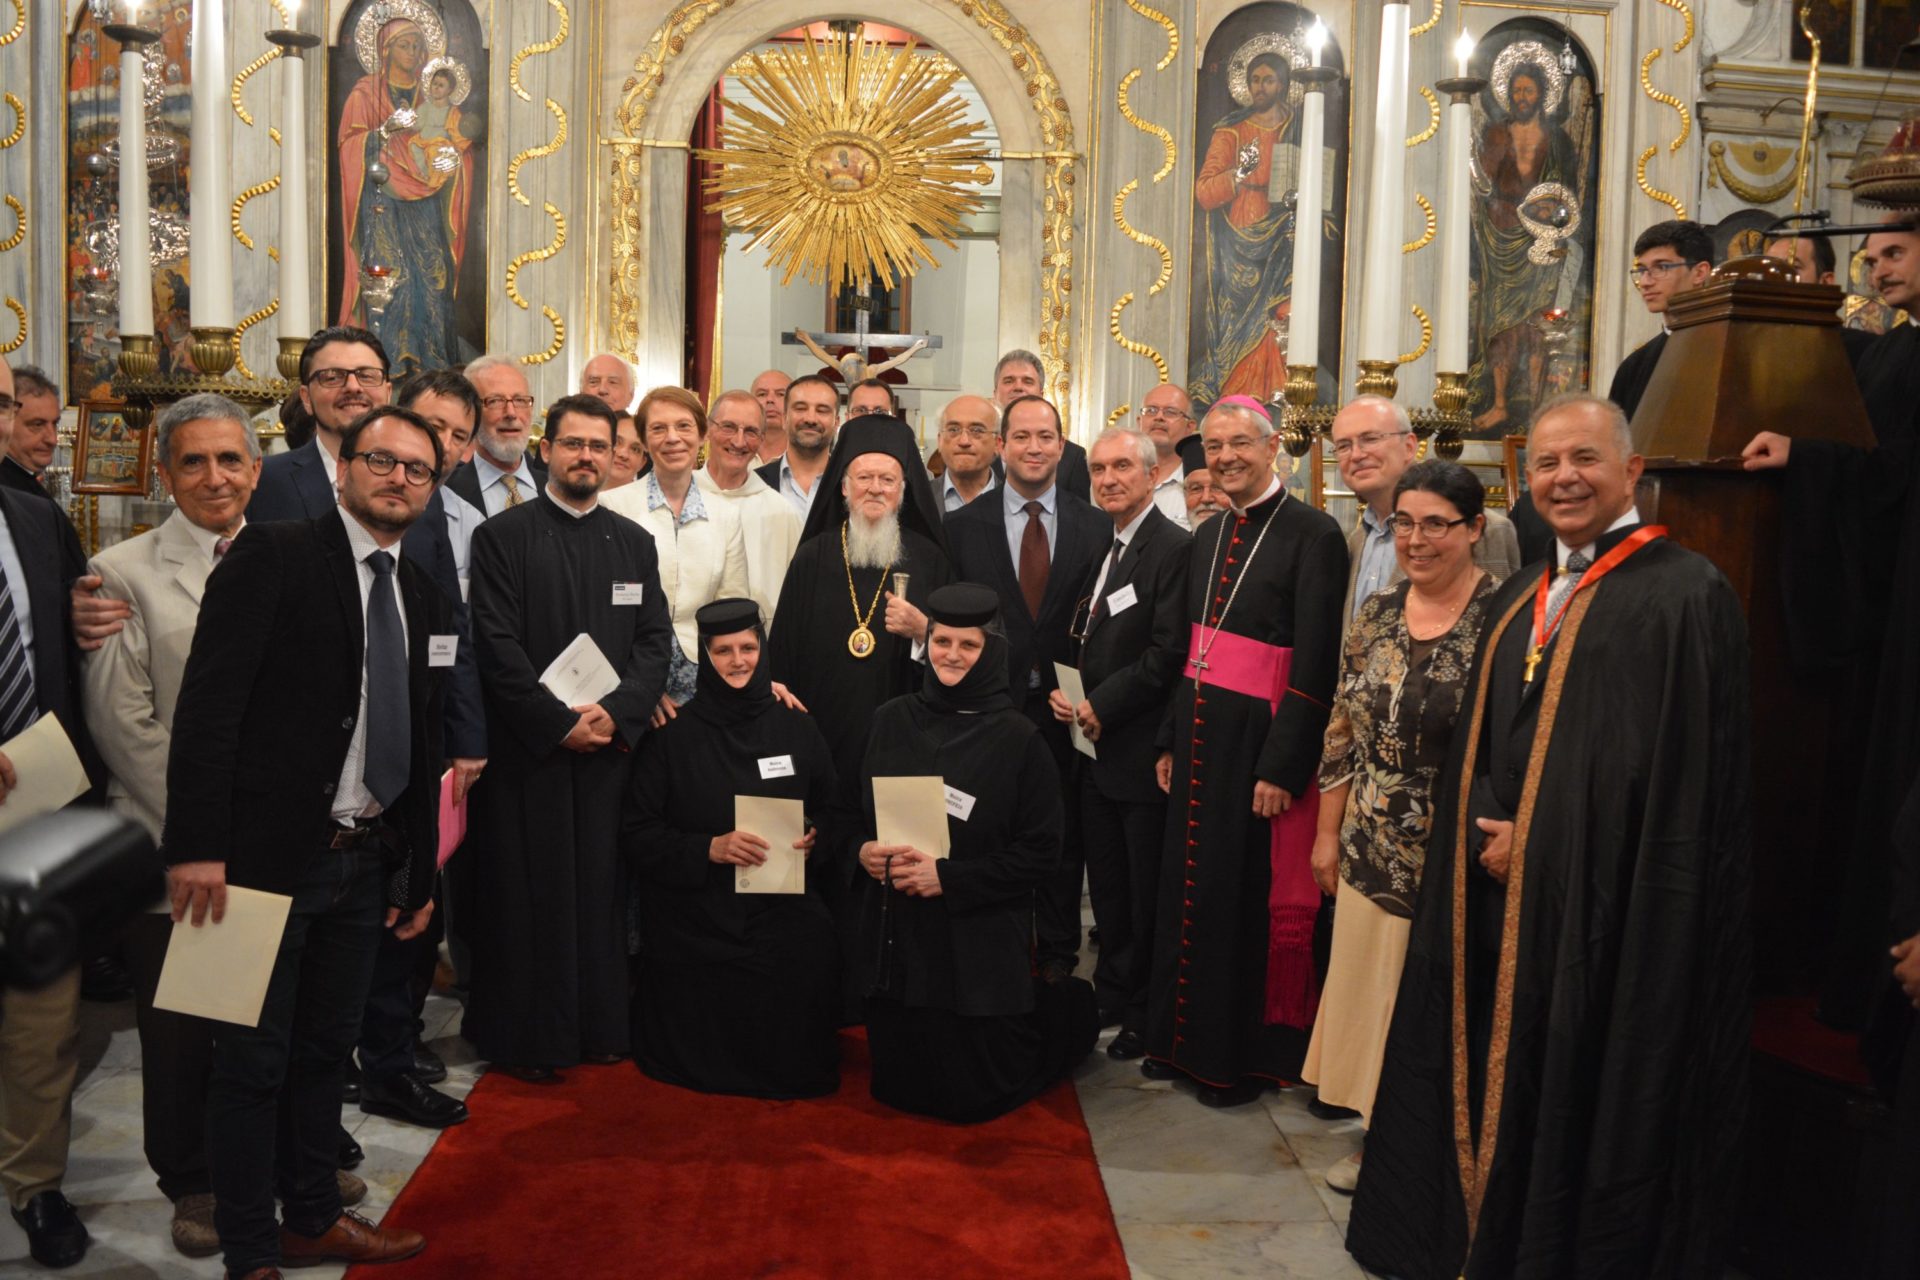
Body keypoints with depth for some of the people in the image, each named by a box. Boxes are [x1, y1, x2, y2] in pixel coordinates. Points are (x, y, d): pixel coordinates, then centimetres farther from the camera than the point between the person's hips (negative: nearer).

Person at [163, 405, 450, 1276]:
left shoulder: (423, 598, 12)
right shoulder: (272, 555, -7)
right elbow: (209, 701, -15)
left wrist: (420, 875, 15)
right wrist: (197, 844, -21)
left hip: (367, 862, 6)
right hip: (270, 854, -6)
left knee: (326, 1051, 18)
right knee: (253, 1062, 5)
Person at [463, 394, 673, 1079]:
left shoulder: (635, 542, 12)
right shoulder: (502, 535, -1)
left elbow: (656, 639, 6)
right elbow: (498, 646, -7)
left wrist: (615, 711, -10)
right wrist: (559, 722, -13)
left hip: (612, 743, 3)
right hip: (527, 747, -3)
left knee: (602, 889, 8)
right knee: (530, 893, 3)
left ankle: (601, 1025, 19)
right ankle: (529, 1038, 14)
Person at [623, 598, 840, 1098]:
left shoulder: (797, 730, 9)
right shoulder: (672, 734, 3)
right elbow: (637, 835, 0)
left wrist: (814, 841, -6)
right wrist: (709, 849, -14)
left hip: (783, 917, 2)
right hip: (695, 929, -1)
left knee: (792, 1059, -22)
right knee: (696, 1061, -18)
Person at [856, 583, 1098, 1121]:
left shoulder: (1018, 738, -9)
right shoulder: (892, 720, 2)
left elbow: (1040, 851, -9)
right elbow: (857, 813, 11)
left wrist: (950, 877, -17)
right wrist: (864, 850, -11)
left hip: (981, 944, -4)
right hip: (895, 937, 4)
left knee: (973, 1098, 4)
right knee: (897, 1089, 14)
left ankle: (1067, 1012, 32)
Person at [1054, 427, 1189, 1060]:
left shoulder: (1174, 548, -13)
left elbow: (1168, 654, -18)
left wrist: (1101, 705, -15)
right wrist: (1059, 688, 0)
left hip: (1142, 750, -8)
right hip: (1094, 746, 8)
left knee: (1146, 891, 4)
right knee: (1106, 884, 17)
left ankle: (1146, 1016, 19)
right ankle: (1113, 993, 31)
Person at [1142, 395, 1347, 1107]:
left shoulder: (1313, 535, -12)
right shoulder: (1209, 537, 12)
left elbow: (1317, 665, -16)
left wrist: (1280, 767, -19)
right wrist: (1170, 741, 13)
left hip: (1258, 740, -7)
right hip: (1198, 733, 7)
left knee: (1249, 897, 3)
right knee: (1188, 886, 14)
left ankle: (1246, 1055, 20)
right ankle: (1185, 1037, 30)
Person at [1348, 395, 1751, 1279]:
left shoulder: (1685, 597, -11)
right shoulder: (1518, 603, 12)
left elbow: (1679, 778, -15)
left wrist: (1537, 844, -12)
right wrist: (1488, 837, -5)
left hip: (1602, 915, -7)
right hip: (1499, 903, 7)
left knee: (1579, 1100, 5)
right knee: (1499, 1074, 15)